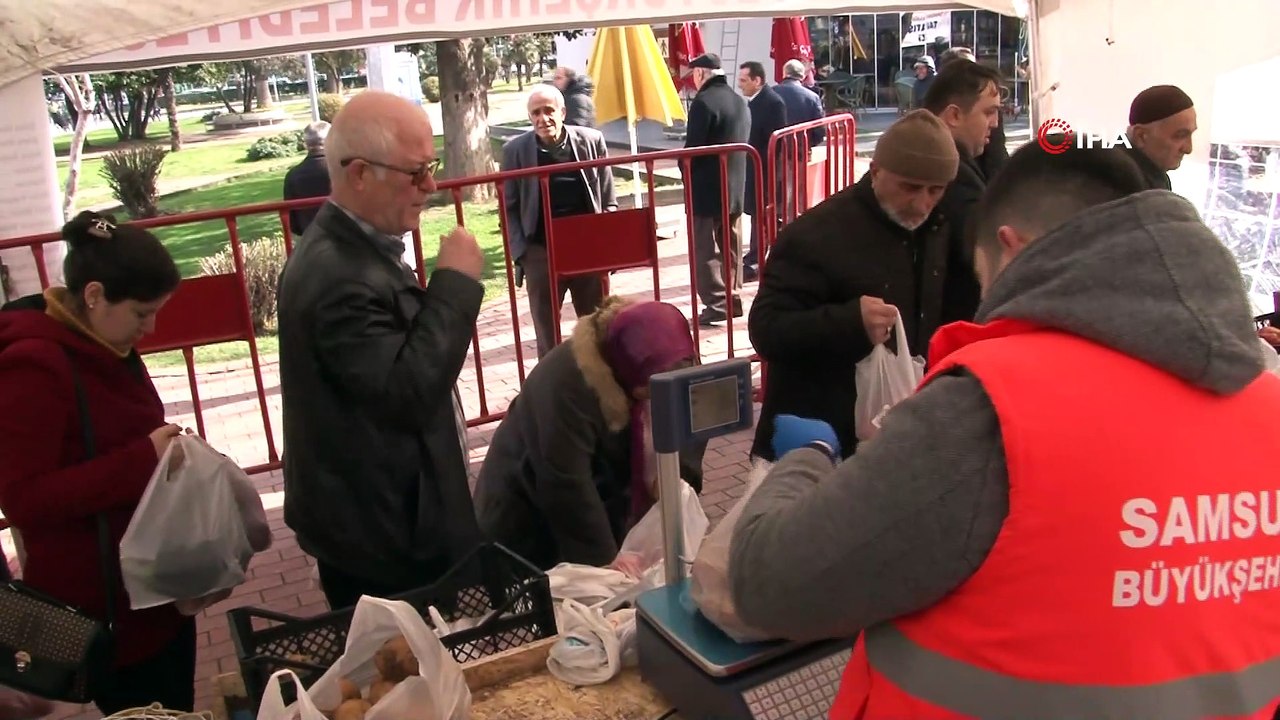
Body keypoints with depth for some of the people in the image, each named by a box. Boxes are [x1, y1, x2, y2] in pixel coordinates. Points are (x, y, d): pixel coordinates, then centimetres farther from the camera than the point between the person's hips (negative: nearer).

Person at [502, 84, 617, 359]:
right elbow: (509, 207, 2)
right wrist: (519, 252, -7)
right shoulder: (515, 150, -3)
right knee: (547, 332, 9)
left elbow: (608, 199, 5)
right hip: (540, 253, -1)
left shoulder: (591, 141, -1)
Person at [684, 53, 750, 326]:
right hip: (736, 186, 8)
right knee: (731, 246, 14)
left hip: (707, 188, -8)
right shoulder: (740, 101, 10)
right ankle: (732, 299, 20)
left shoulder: (703, 102, -16)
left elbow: (693, 147, -18)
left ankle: (716, 303, -4)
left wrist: (685, 168, 0)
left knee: (706, 248, -2)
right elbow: (744, 142, 13)